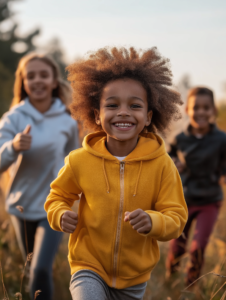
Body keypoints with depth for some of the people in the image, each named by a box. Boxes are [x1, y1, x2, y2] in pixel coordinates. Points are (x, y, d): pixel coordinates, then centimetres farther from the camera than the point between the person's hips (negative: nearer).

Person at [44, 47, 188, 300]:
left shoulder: (162, 165, -13)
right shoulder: (80, 161, -12)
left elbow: (176, 216, -9)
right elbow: (58, 196, 5)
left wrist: (153, 222, -29)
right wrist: (61, 215, -16)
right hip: (89, 267, -2)